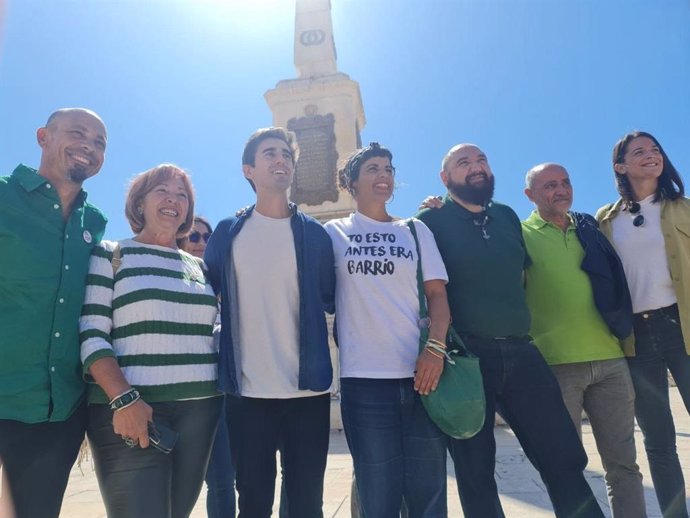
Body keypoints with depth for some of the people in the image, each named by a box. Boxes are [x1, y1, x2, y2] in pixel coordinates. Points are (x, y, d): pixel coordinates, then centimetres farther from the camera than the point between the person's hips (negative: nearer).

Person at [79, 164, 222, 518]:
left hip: (200, 409, 5)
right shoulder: (109, 255, 2)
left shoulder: (199, 266, 15)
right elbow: (90, 335, -6)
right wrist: (123, 398, -18)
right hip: (130, 409, -4)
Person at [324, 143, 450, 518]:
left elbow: (437, 293, 6)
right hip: (364, 377, -1)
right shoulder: (334, 232, 10)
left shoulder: (415, 230, 13)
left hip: (421, 372, 2)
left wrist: (435, 347, -10)